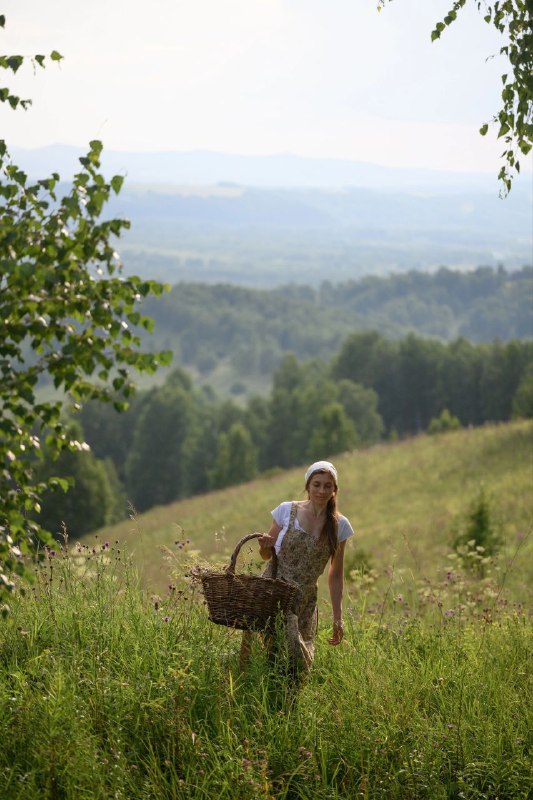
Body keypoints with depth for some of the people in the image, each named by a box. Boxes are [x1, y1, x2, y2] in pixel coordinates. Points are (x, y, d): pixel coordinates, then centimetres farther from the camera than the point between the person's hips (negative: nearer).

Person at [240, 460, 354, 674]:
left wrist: (338, 618, 6)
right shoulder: (286, 510, -1)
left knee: (302, 664, 0)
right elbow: (266, 555, 9)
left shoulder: (340, 526, 3)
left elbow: (336, 576, 8)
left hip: (304, 602, 2)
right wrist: (265, 544, -15)